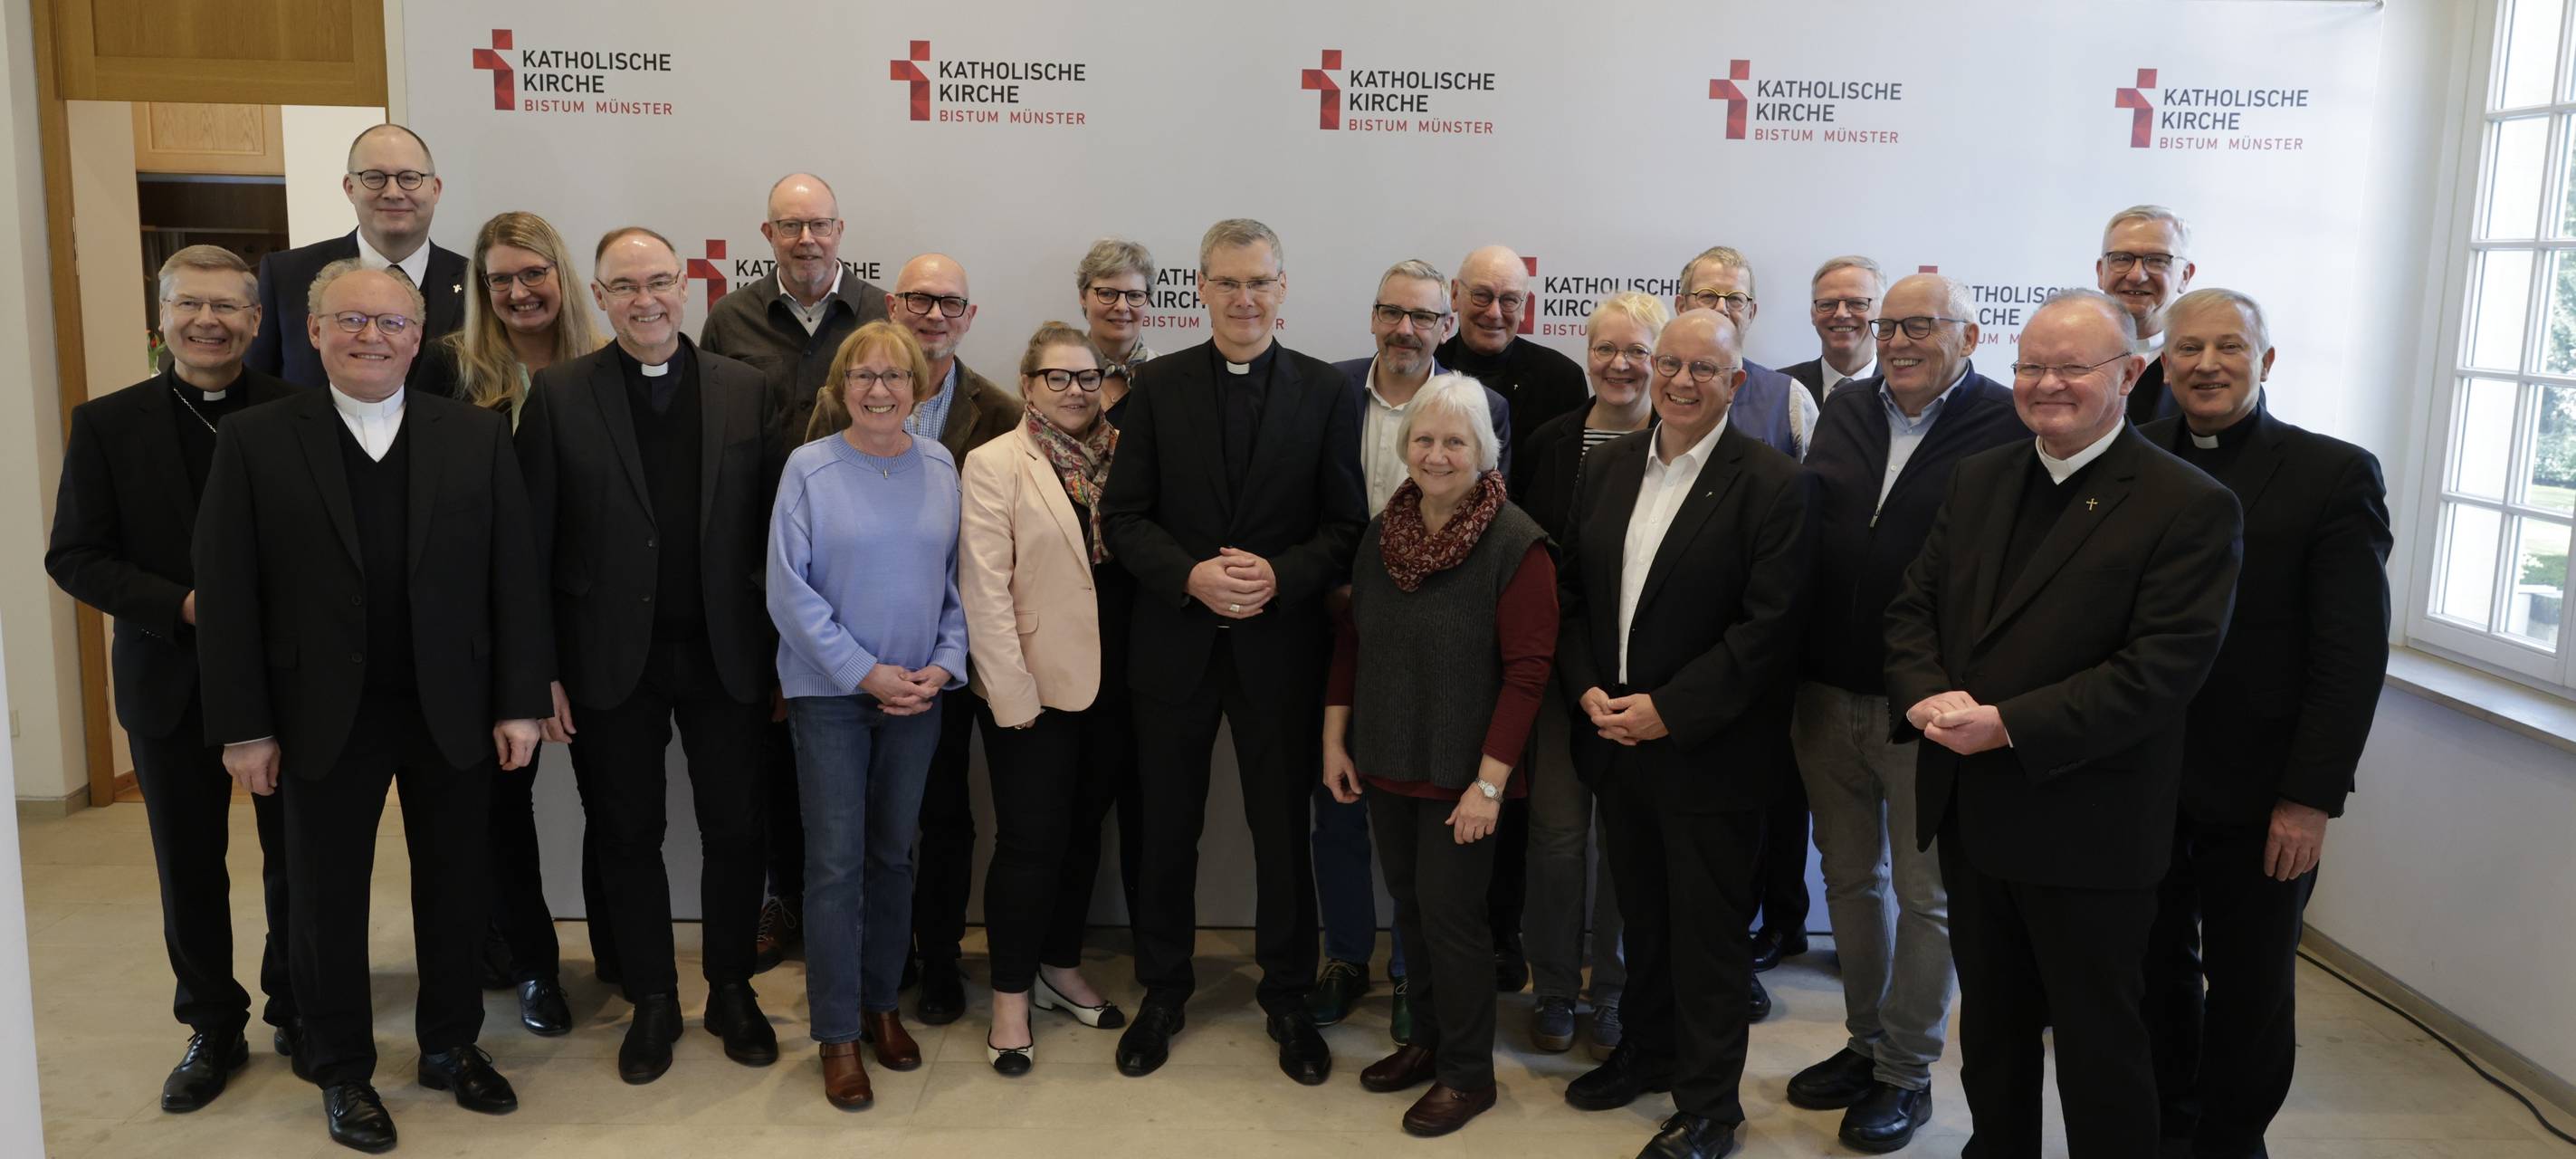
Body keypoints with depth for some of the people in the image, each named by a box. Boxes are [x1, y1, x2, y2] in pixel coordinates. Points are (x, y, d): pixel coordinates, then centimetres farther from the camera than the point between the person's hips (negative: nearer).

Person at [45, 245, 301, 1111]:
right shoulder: (107, 424, 0)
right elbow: (73, 557, -2)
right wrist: (184, 606, -16)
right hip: (171, 682, 1)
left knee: (296, 855, 10)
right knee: (190, 867, 12)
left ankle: (297, 1009, 29)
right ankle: (213, 1026, 28)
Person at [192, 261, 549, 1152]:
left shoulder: (477, 436, 0)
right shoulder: (254, 442, -3)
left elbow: (515, 576, -1)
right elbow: (226, 595, -4)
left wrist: (519, 702, -4)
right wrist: (244, 727, -7)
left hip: (453, 712, 1)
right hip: (325, 719, -1)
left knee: (455, 889, 13)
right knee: (328, 900, 12)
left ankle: (452, 1046, 32)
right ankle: (342, 1070, 29)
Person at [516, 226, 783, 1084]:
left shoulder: (744, 390, 1)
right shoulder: (558, 394, -2)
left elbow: (771, 528, 1)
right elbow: (533, 546, -4)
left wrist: (784, 650, -2)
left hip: (725, 655, 1)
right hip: (612, 659, -1)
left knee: (734, 829, 10)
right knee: (628, 836, 12)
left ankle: (732, 990, 30)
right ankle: (652, 1001, 29)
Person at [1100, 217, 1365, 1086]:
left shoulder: (1324, 392, 0)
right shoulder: (1159, 386, 2)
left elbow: (1347, 524, -1)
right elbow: (1123, 516, -1)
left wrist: (1281, 576, -18)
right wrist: (1191, 575, -17)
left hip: (1280, 646, 0)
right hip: (1175, 643, 1)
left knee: (1283, 829, 9)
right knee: (1167, 827, 12)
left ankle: (1287, 998, 27)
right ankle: (1162, 990, 30)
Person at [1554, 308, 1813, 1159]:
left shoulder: (1772, 483, -11)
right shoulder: (1607, 467, 7)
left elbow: (1768, 625, -16)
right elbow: (1572, 590, 10)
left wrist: (1666, 710, -18)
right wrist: (1587, 689, -4)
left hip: (1709, 747, -5)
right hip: (1615, 734, 5)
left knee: (1707, 927, 6)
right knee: (1642, 912, 19)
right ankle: (1646, 1051, 39)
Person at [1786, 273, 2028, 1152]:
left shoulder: (2009, 427, -10)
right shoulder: (1845, 412, 8)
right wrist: (1794, 675, 8)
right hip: (1828, 692, 6)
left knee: (1924, 894, 8)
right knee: (1850, 876, 17)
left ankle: (1907, 1073, 23)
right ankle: (1866, 1041, 34)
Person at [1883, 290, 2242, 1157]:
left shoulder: (2189, 507, -12)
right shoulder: (1977, 479, 8)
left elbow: (2162, 669, -19)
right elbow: (1912, 609, 7)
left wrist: (2009, 726, -24)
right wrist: (1927, 696, -13)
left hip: (2087, 827, -6)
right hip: (1971, 813, 6)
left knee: (2098, 1043, 9)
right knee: (1990, 1025, 20)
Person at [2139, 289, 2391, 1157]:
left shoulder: (2335, 476, -6)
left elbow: (2352, 654, -9)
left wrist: (2311, 796, -14)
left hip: (2260, 795, -2)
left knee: (2251, 989, 12)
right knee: (2155, 970, 15)